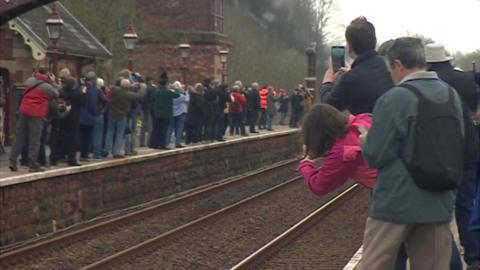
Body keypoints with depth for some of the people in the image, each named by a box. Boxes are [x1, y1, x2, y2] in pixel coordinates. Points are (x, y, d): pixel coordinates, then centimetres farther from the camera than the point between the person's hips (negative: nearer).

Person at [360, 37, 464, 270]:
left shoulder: (394, 99, -15)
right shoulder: (451, 96, 5)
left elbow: (375, 156, -14)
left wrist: (365, 141, 6)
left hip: (396, 204, -5)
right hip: (439, 205, 5)